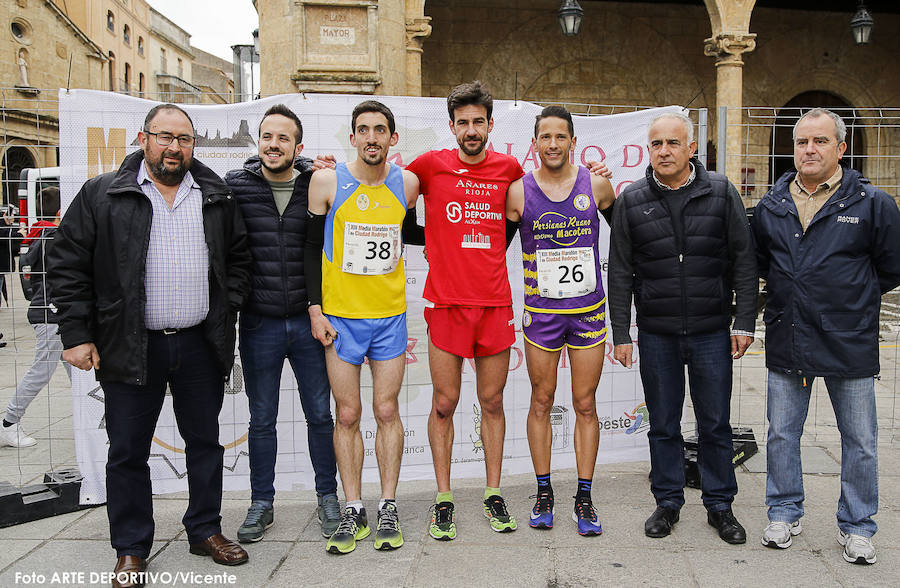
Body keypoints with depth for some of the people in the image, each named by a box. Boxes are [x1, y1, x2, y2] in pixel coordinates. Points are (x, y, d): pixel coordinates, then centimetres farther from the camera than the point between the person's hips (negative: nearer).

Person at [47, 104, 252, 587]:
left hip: (201, 346, 3)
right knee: (128, 452, 7)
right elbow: (67, 265, -1)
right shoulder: (102, 195, -2)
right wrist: (77, 334, -6)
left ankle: (205, 531, 30)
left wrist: (226, 309, 3)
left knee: (205, 442, 13)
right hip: (130, 347, -2)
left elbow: (239, 257, 15)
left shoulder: (217, 197, 7)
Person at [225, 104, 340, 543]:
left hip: (309, 322, 0)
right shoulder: (234, 186, -1)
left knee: (320, 414, 10)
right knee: (262, 420, 12)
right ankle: (261, 504, 28)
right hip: (259, 323, 0)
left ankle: (327, 497, 27)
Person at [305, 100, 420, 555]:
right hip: (340, 315, -1)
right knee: (347, 414, 5)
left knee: (387, 411, 6)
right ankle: (353, 511, 17)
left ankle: (388, 509, 17)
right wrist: (315, 308, -3)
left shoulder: (407, 183, 1)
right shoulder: (327, 181, -4)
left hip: (389, 315, 1)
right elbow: (312, 247, 1)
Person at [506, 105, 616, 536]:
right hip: (541, 311, 0)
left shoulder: (596, 186, 0)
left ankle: (584, 500, 16)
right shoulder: (518, 191, -3)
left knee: (585, 405, 6)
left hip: (589, 310, 1)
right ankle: (544, 493, 21)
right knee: (541, 402, 7)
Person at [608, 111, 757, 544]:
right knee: (663, 424, 10)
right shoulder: (631, 200, 2)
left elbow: (743, 261, 3)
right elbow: (620, 272, 4)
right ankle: (668, 503, 25)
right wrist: (620, 334, 1)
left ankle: (720, 505, 25)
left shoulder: (721, 193, 1)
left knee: (715, 423, 9)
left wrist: (744, 322, -2)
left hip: (712, 331, 0)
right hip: (656, 334, 1)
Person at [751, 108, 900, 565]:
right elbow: (759, 263, 19)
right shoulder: (771, 206, 4)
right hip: (786, 342, 3)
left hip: (850, 344, -2)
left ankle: (857, 526, 26)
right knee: (781, 434, 12)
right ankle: (784, 514, 29)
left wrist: (851, 304, 9)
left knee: (859, 441, 9)